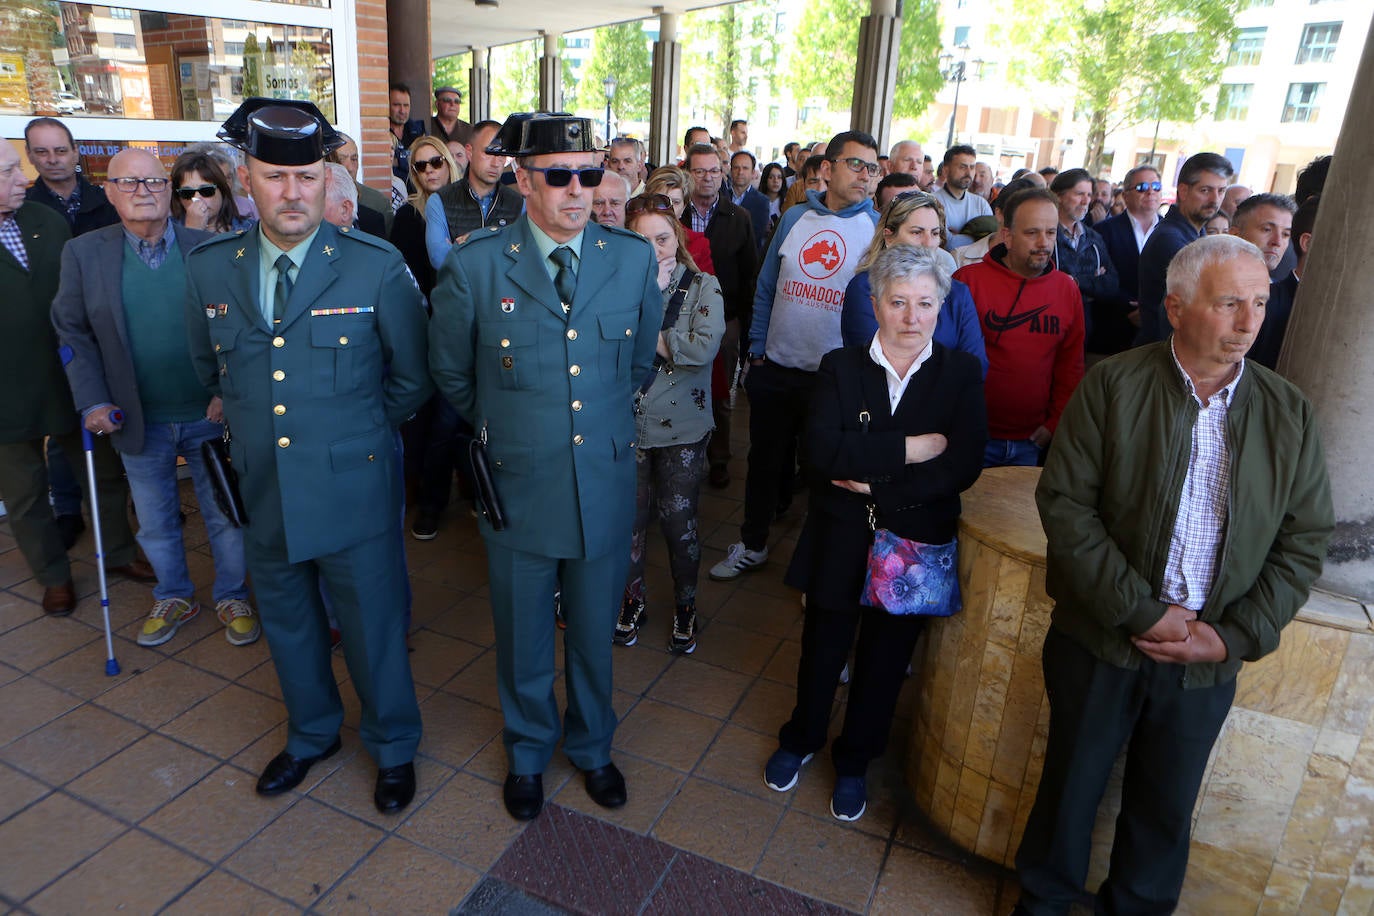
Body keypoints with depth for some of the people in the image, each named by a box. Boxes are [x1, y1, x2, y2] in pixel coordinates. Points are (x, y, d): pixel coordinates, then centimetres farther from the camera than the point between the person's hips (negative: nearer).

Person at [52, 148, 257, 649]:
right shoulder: (83, 254, -1)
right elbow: (73, 334, 2)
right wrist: (92, 401, -6)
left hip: (210, 415, -2)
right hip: (139, 422, 2)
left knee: (225, 515, 11)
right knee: (156, 523, 18)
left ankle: (232, 597, 31)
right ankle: (173, 597, 39)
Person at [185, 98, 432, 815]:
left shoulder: (377, 267, -11)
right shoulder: (210, 269, 0)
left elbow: (411, 379, -1)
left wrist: (349, 428, 6)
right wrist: (252, 421, 14)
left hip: (354, 490, -4)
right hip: (262, 491, 4)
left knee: (373, 627, 10)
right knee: (286, 622, 21)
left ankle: (393, 747, 35)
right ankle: (311, 734, 46)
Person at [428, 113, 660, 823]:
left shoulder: (635, 258, -4)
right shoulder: (474, 265, -11)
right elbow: (452, 373, 6)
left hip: (606, 486, 2)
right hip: (518, 489, -1)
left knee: (595, 632, 19)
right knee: (522, 638, 17)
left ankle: (593, 747, 46)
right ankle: (529, 751, 45)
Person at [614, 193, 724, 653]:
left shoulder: (703, 286, -2)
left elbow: (705, 346, -19)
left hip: (681, 427, -1)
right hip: (627, 422, 1)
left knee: (679, 520, 8)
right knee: (630, 517, 11)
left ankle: (685, 606, 31)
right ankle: (633, 600, 35)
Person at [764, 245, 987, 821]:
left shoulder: (961, 375, -4)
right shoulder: (841, 367, -5)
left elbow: (962, 466, -14)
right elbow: (821, 451, -20)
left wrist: (876, 482, -19)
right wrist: (910, 448, -22)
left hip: (914, 544, 0)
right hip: (840, 541, 0)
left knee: (885, 661, 16)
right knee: (823, 650, 17)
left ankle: (854, 761, 40)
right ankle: (801, 740, 44)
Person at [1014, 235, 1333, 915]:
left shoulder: (1290, 413, 1)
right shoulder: (1112, 385, -8)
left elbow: (1304, 543, 3)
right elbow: (1064, 503, -13)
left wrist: (1236, 636, -8)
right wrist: (1142, 611, -17)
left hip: (1207, 660, 2)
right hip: (1099, 640, -2)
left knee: (1165, 811, 18)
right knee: (1071, 788, 15)